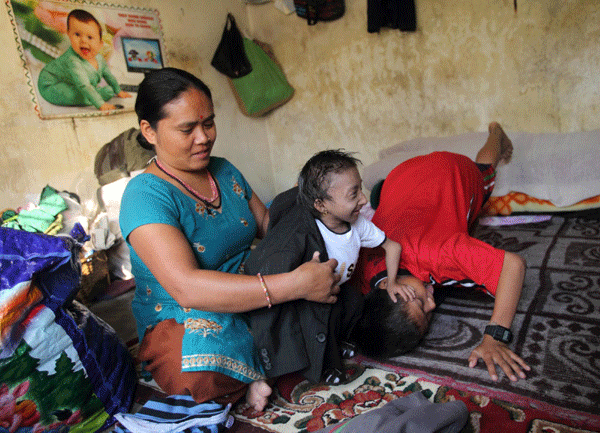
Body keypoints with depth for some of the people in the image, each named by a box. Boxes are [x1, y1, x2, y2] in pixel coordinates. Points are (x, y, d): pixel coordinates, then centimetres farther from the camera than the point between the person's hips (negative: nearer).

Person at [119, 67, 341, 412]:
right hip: (179, 322, -6)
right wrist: (295, 285, -36)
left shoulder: (225, 171, 7)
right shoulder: (145, 195, -19)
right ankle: (258, 367, -6)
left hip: (249, 299, 7)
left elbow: (267, 224, 13)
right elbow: (187, 288, -32)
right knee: (202, 374, -39)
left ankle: (254, 363, -4)